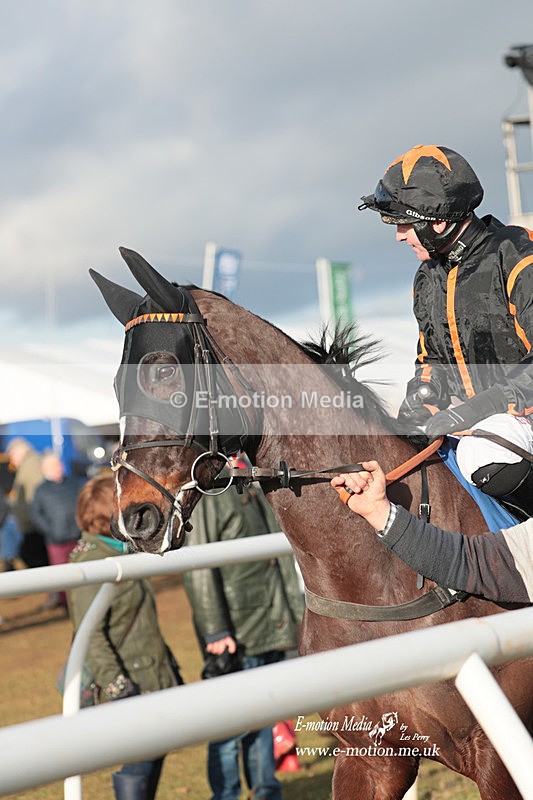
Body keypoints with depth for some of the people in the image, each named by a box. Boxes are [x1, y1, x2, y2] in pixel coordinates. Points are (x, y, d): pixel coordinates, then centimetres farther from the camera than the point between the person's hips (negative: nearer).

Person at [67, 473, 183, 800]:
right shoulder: (91, 563, -15)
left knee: (154, 757, 15)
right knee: (137, 765, -8)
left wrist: (171, 668, 25)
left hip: (154, 681, 10)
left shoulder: (122, 553, 15)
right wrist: (116, 686, -25)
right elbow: (90, 635, -20)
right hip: (129, 685, -10)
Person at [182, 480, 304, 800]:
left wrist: (296, 612, 19)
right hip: (237, 637, -8)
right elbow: (198, 570, -17)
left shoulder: (256, 491, 13)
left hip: (272, 629, 8)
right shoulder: (208, 495, -13)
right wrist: (215, 632, -20)